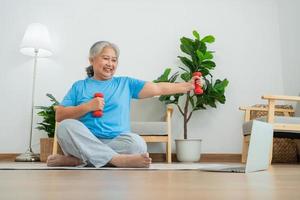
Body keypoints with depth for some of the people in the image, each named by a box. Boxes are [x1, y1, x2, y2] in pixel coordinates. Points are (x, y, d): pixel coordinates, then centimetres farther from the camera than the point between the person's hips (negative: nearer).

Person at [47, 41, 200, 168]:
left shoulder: (125, 83, 16)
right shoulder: (79, 86, 14)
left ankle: (77, 160, -22)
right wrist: (88, 106, -8)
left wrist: (187, 86, 2)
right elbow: (59, 116, 5)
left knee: (137, 143, -30)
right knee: (67, 126, -29)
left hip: (115, 143, 1)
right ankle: (117, 159, -34)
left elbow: (158, 88, 10)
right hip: (84, 143, 0)